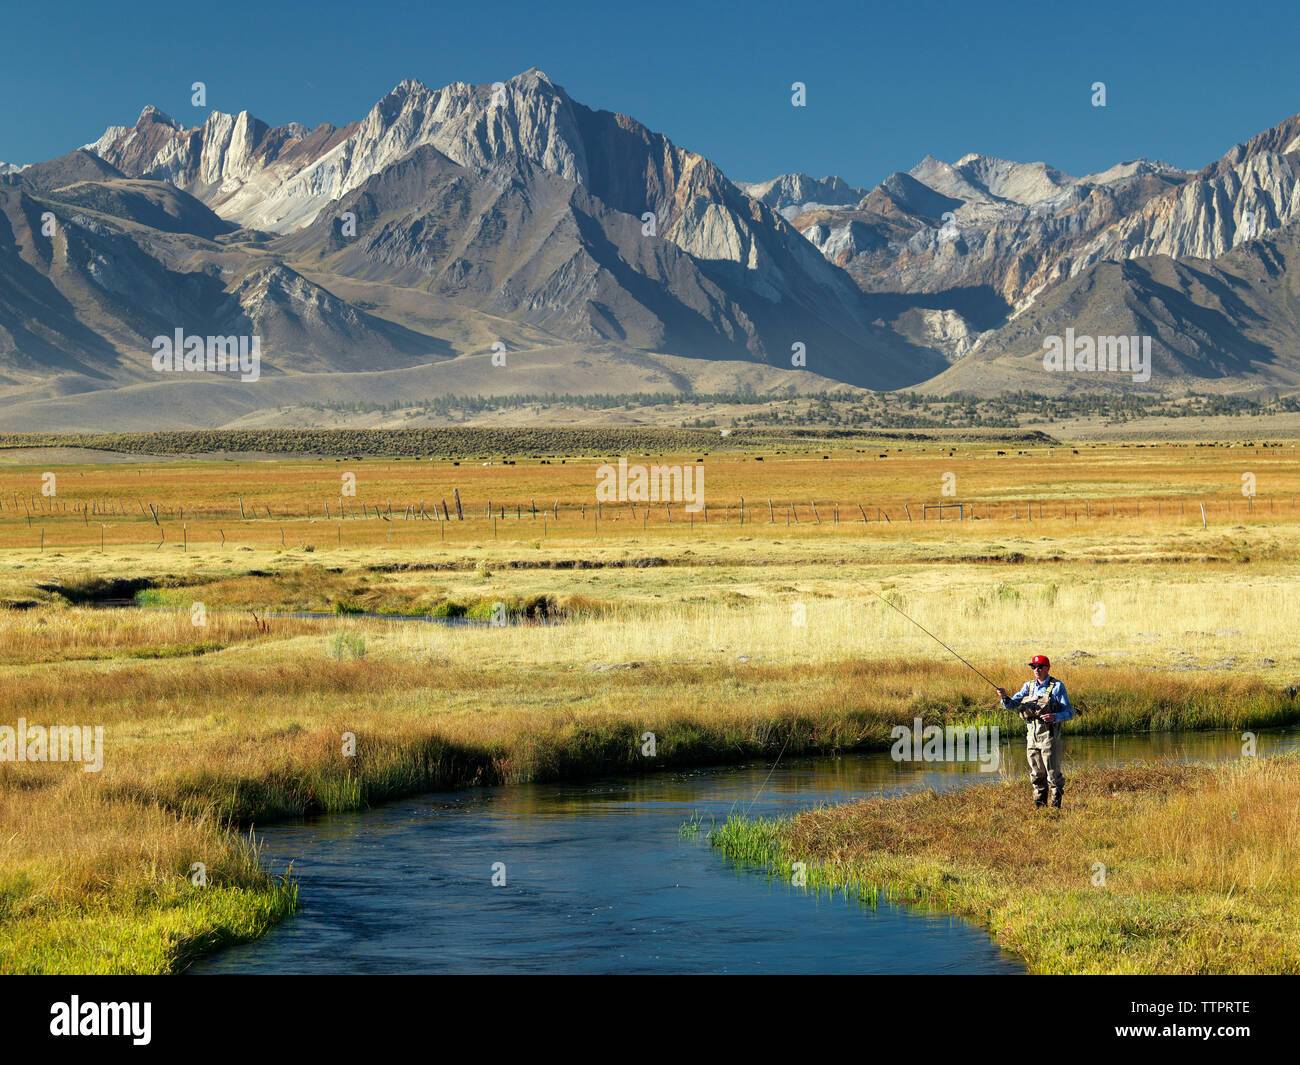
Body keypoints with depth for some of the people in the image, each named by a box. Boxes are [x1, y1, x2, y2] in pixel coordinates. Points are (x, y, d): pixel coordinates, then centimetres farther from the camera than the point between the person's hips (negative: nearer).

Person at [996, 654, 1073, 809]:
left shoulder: (1057, 686, -2)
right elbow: (1011, 705, 6)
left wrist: (1054, 717, -23)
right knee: (1036, 774, 10)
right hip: (1031, 735, 5)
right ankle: (1039, 805, 18)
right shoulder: (1028, 686, 12)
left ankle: (1056, 805, 7)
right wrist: (1005, 697, -16)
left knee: (1053, 773, -4)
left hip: (1049, 735, -5)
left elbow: (1069, 713, -4)